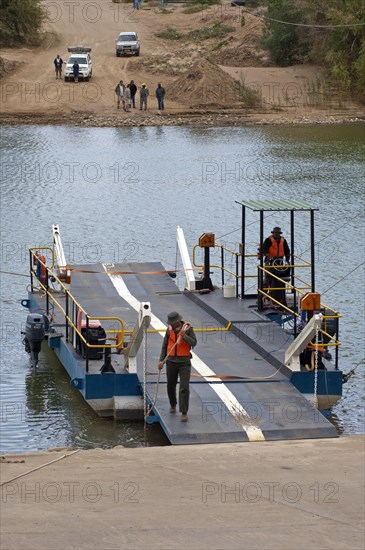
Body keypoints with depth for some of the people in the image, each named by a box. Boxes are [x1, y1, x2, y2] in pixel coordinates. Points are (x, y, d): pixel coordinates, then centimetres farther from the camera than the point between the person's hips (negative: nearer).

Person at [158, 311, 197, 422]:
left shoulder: (188, 329, -8)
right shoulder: (169, 330, 1)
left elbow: (193, 343, -19)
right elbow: (164, 346, 5)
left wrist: (184, 336, -35)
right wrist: (161, 361, -4)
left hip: (184, 362, -3)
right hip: (171, 362, 3)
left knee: (184, 388, -12)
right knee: (171, 386, 15)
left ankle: (184, 413, -9)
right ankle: (173, 405, 43)